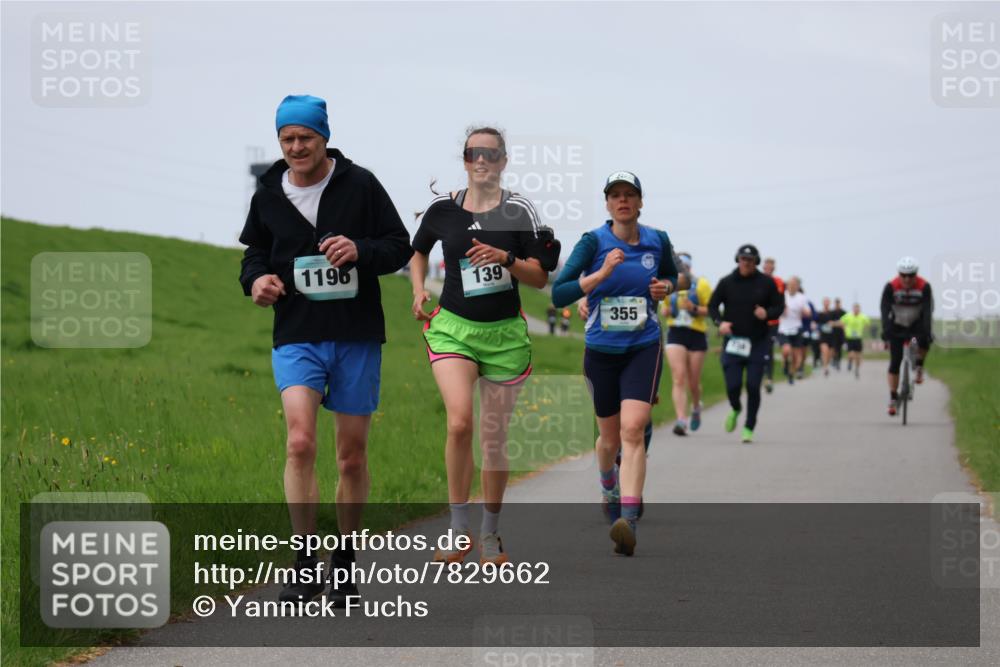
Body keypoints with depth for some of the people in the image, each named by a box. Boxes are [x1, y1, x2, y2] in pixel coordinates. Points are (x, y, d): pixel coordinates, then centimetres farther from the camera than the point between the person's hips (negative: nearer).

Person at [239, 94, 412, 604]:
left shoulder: (360, 185, -2)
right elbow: (255, 252, 19)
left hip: (357, 337, 0)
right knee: (300, 442, -19)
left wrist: (360, 251, -18)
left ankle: (344, 563, 23)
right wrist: (256, 279, -3)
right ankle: (304, 568, -15)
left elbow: (399, 246, 2)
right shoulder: (269, 195, 5)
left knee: (352, 455, 6)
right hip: (296, 336, 1)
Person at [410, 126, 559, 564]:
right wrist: (419, 289, 6)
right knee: (459, 423, -21)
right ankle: (459, 530, -11)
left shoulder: (519, 211, -2)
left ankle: (490, 533, 22)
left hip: (504, 333, 0)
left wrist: (506, 258, -18)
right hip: (453, 327, 0)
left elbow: (540, 278, -2)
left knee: (494, 437, 7)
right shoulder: (442, 209, 3)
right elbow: (418, 251, 22)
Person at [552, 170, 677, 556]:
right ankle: (609, 488, 49)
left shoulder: (657, 241, 1)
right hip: (601, 351, 1)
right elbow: (558, 294, -14)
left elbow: (670, 275, 23)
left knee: (632, 429, -20)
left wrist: (665, 286, -1)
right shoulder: (593, 243, -7)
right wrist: (603, 272, -24)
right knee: (610, 437, 14)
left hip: (643, 348, -1)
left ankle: (628, 523, -29)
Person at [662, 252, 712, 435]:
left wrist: (694, 309, -21)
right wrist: (666, 311, -3)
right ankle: (681, 421, -20)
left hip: (696, 336, -2)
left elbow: (711, 310, -4)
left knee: (693, 383, 7)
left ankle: (696, 408, 40)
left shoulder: (701, 285, -4)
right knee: (679, 379, -14)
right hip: (675, 335, 2)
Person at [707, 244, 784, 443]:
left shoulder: (767, 283, 3)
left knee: (753, 386, -4)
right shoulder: (727, 282, 2)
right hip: (733, 342, 0)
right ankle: (735, 409, 28)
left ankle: (749, 428, 9)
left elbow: (779, 306, 8)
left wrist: (767, 313, -14)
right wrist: (720, 322, -11)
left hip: (758, 343, 0)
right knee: (732, 385, -7)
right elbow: (712, 306, 8)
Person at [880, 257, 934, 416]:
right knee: (895, 362, -7)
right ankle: (893, 398, 0)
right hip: (897, 326, 0)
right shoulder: (890, 287, -22)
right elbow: (885, 310, -28)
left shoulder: (924, 287, -21)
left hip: (916, 323, 0)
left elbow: (927, 310, -28)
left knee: (925, 340, -34)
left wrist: (926, 331, -41)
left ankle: (919, 367, -7)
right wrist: (886, 330, -41)